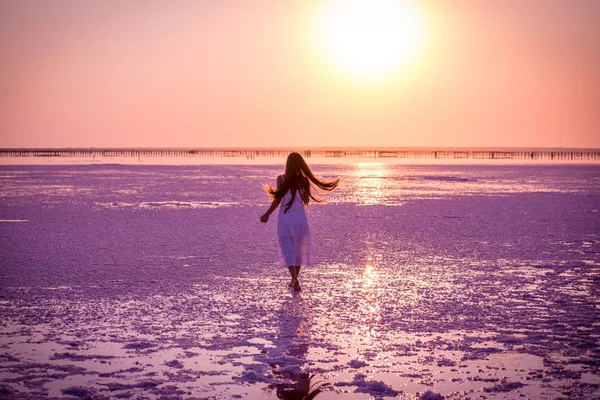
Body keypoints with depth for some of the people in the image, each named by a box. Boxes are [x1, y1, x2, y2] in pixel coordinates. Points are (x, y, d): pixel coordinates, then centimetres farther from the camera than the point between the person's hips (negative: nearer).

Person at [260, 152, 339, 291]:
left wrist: (267, 214, -7)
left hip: (285, 218, -2)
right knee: (299, 249, 16)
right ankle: (295, 280, 23)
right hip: (300, 217, 2)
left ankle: (294, 278, -20)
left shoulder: (281, 179, -9)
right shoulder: (304, 180, -3)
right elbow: (307, 201, 5)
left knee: (288, 250, 0)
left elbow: (278, 199, -14)